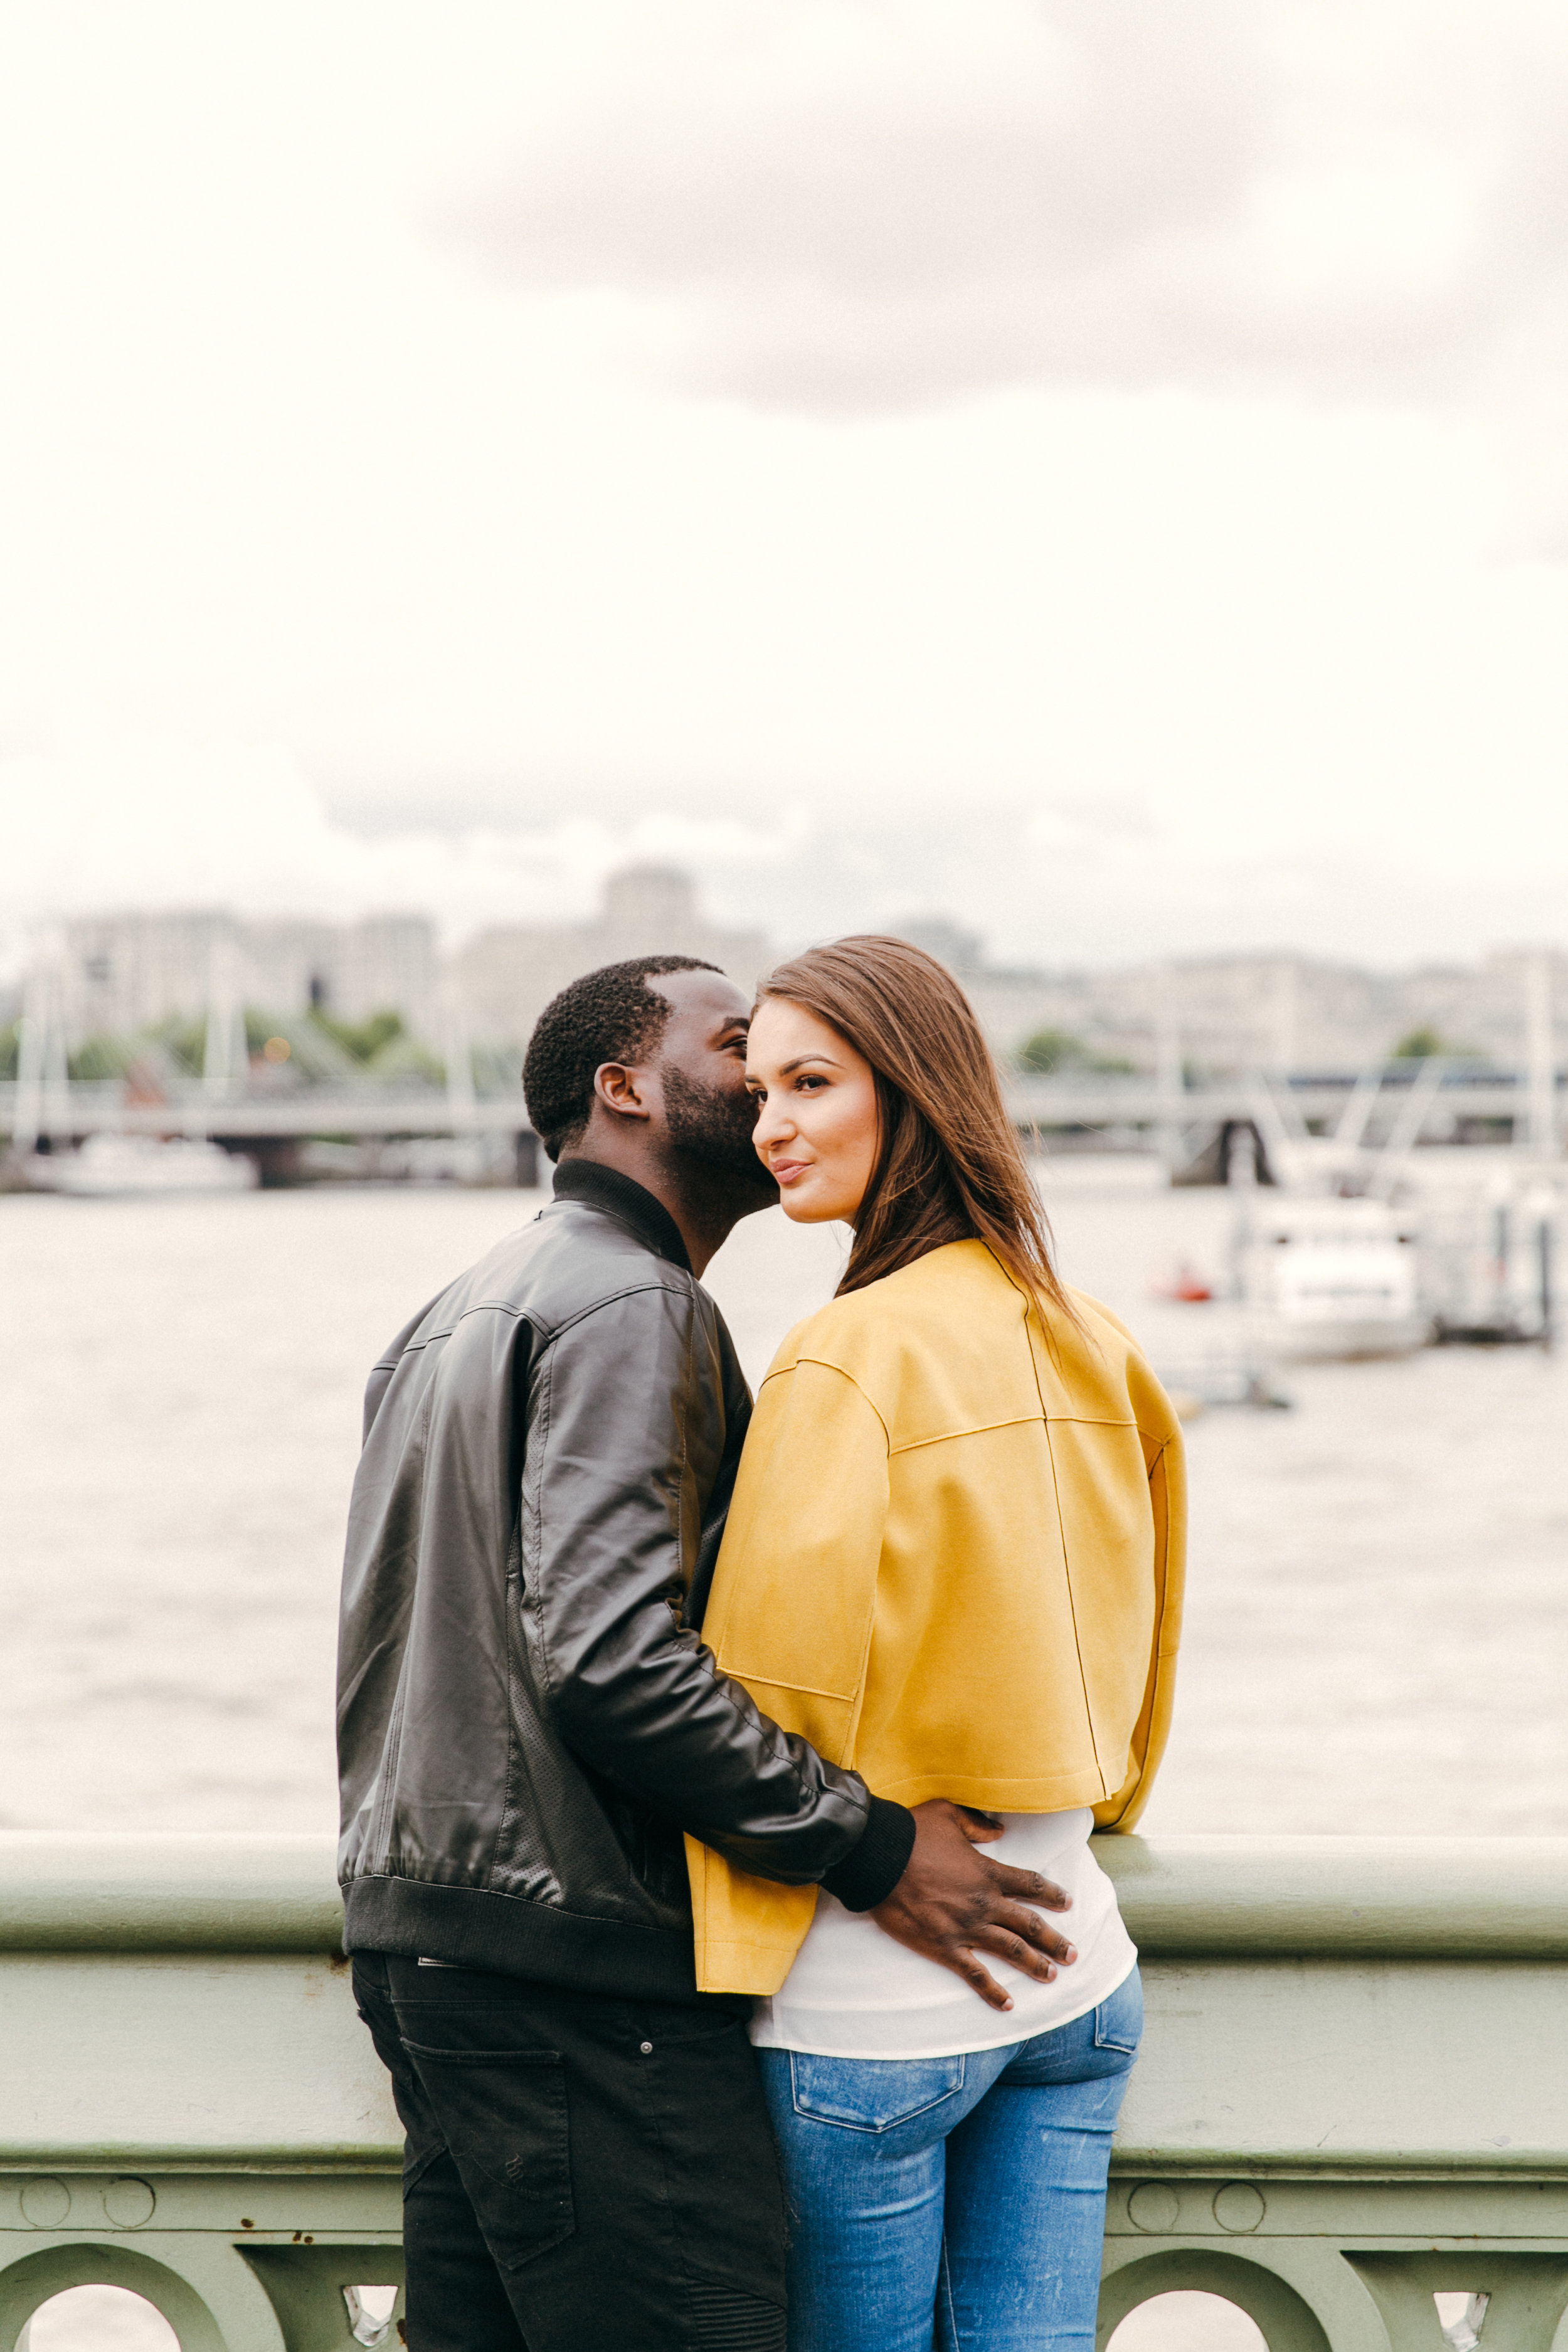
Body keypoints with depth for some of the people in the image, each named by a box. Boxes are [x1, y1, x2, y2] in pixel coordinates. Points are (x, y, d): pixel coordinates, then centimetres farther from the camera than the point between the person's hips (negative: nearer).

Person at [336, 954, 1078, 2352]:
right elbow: (610, 1658, -23)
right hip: (578, 1972, -10)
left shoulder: (459, 1311, 20)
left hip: (420, 1935, 10)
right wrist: (870, 1847, -16)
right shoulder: (631, 1306, -11)